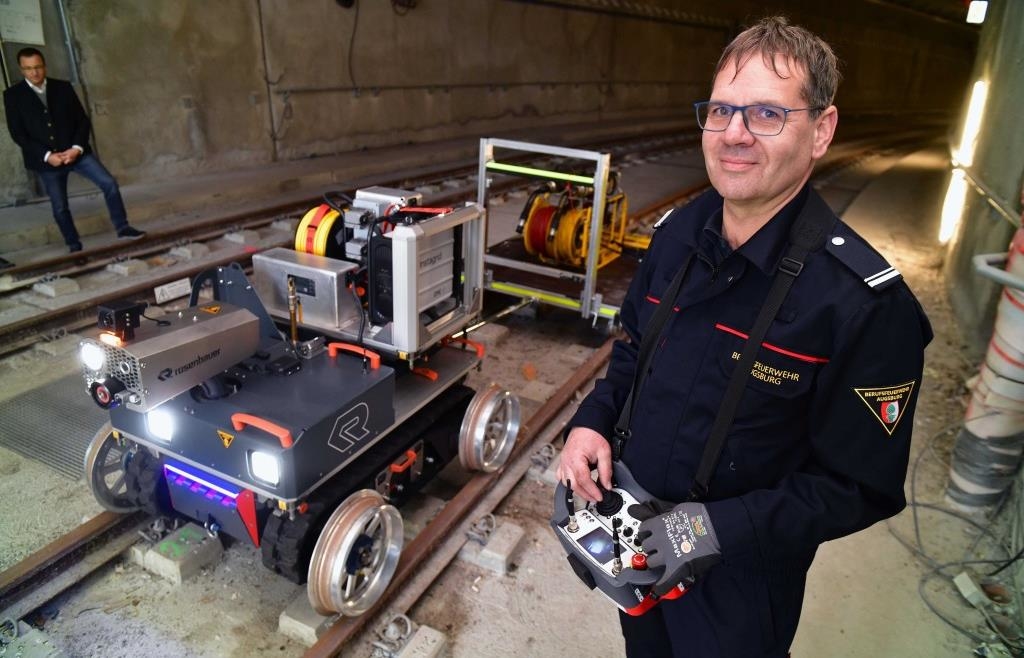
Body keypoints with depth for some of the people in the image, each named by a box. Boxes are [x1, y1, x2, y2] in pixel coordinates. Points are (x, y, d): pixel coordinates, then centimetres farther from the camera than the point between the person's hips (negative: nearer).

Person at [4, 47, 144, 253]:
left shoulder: (63, 87, 4)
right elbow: (17, 133, -5)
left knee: (109, 183, -13)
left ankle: (122, 228, -3)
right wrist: (47, 155, -16)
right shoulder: (13, 95, -1)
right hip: (46, 159, -1)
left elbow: (82, 120, 2)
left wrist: (77, 148, -13)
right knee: (59, 207, 5)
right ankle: (74, 245, 17)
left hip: (74, 151, 1)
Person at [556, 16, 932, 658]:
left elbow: (861, 487, -19)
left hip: (739, 582, -5)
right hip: (634, 534, 5)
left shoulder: (866, 303, -25)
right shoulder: (677, 232, -7)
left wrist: (723, 529, -28)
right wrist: (593, 419, -10)